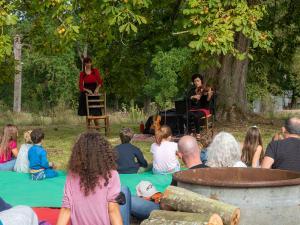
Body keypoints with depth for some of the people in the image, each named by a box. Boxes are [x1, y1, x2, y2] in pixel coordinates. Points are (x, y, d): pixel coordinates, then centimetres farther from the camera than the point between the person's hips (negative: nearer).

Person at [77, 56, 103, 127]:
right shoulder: (82, 73, 1)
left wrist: (97, 88, -14)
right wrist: (87, 90, -14)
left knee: (95, 113, -8)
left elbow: (100, 82, 3)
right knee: (87, 113, 3)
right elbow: (81, 86, 1)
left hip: (94, 93, -1)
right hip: (86, 94, 1)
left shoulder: (95, 71, 2)